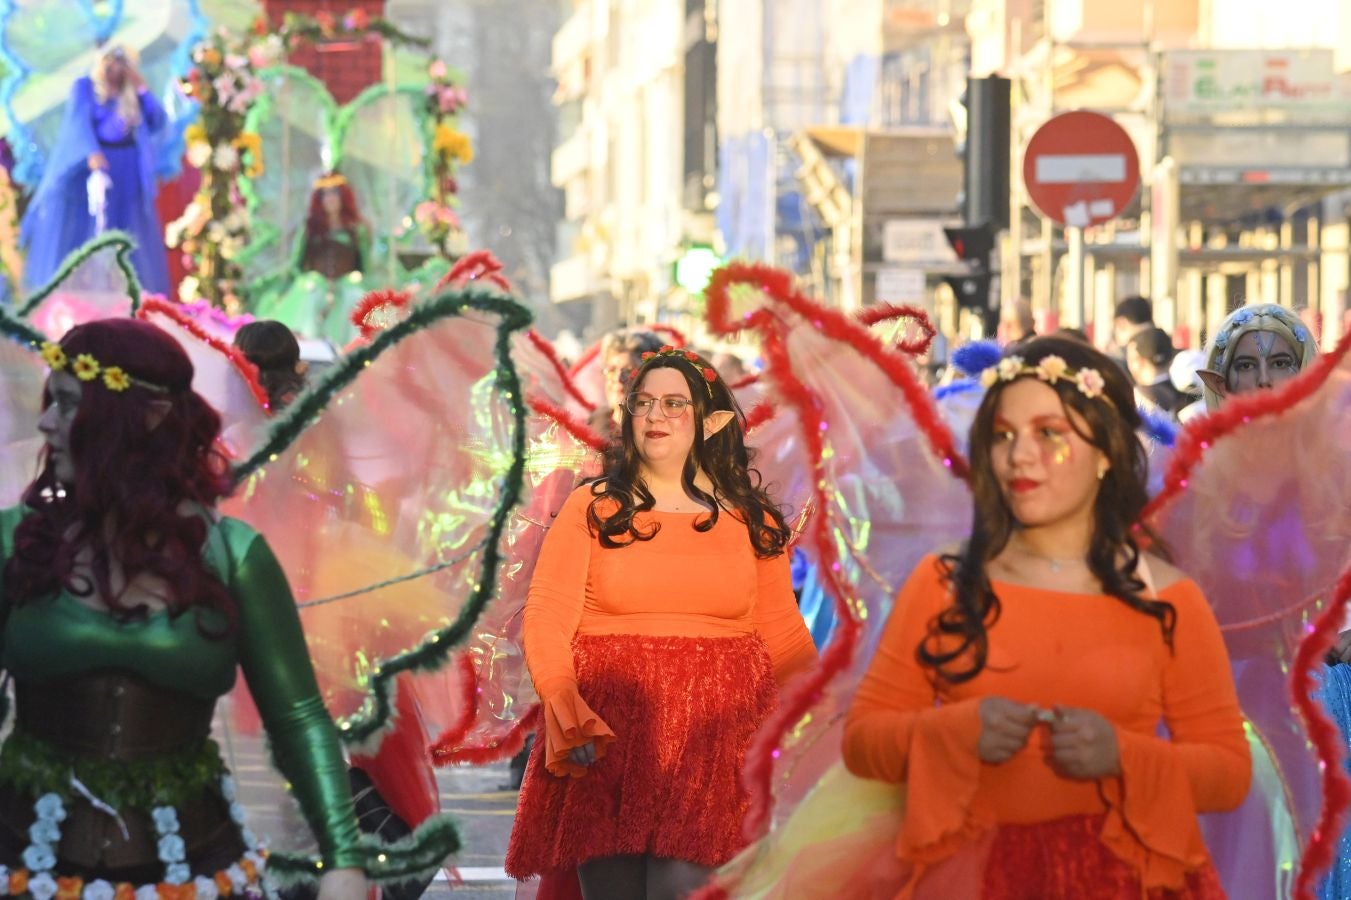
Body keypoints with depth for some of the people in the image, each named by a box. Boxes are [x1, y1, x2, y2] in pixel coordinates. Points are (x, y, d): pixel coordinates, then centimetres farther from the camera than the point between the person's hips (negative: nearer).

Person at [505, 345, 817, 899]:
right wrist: (569, 719, -14)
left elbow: (783, 637, 16)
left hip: (715, 736, 0)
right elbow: (545, 623, 1)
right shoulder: (592, 510, 8)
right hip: (607, 735, 0)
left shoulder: (750, 520, 13)